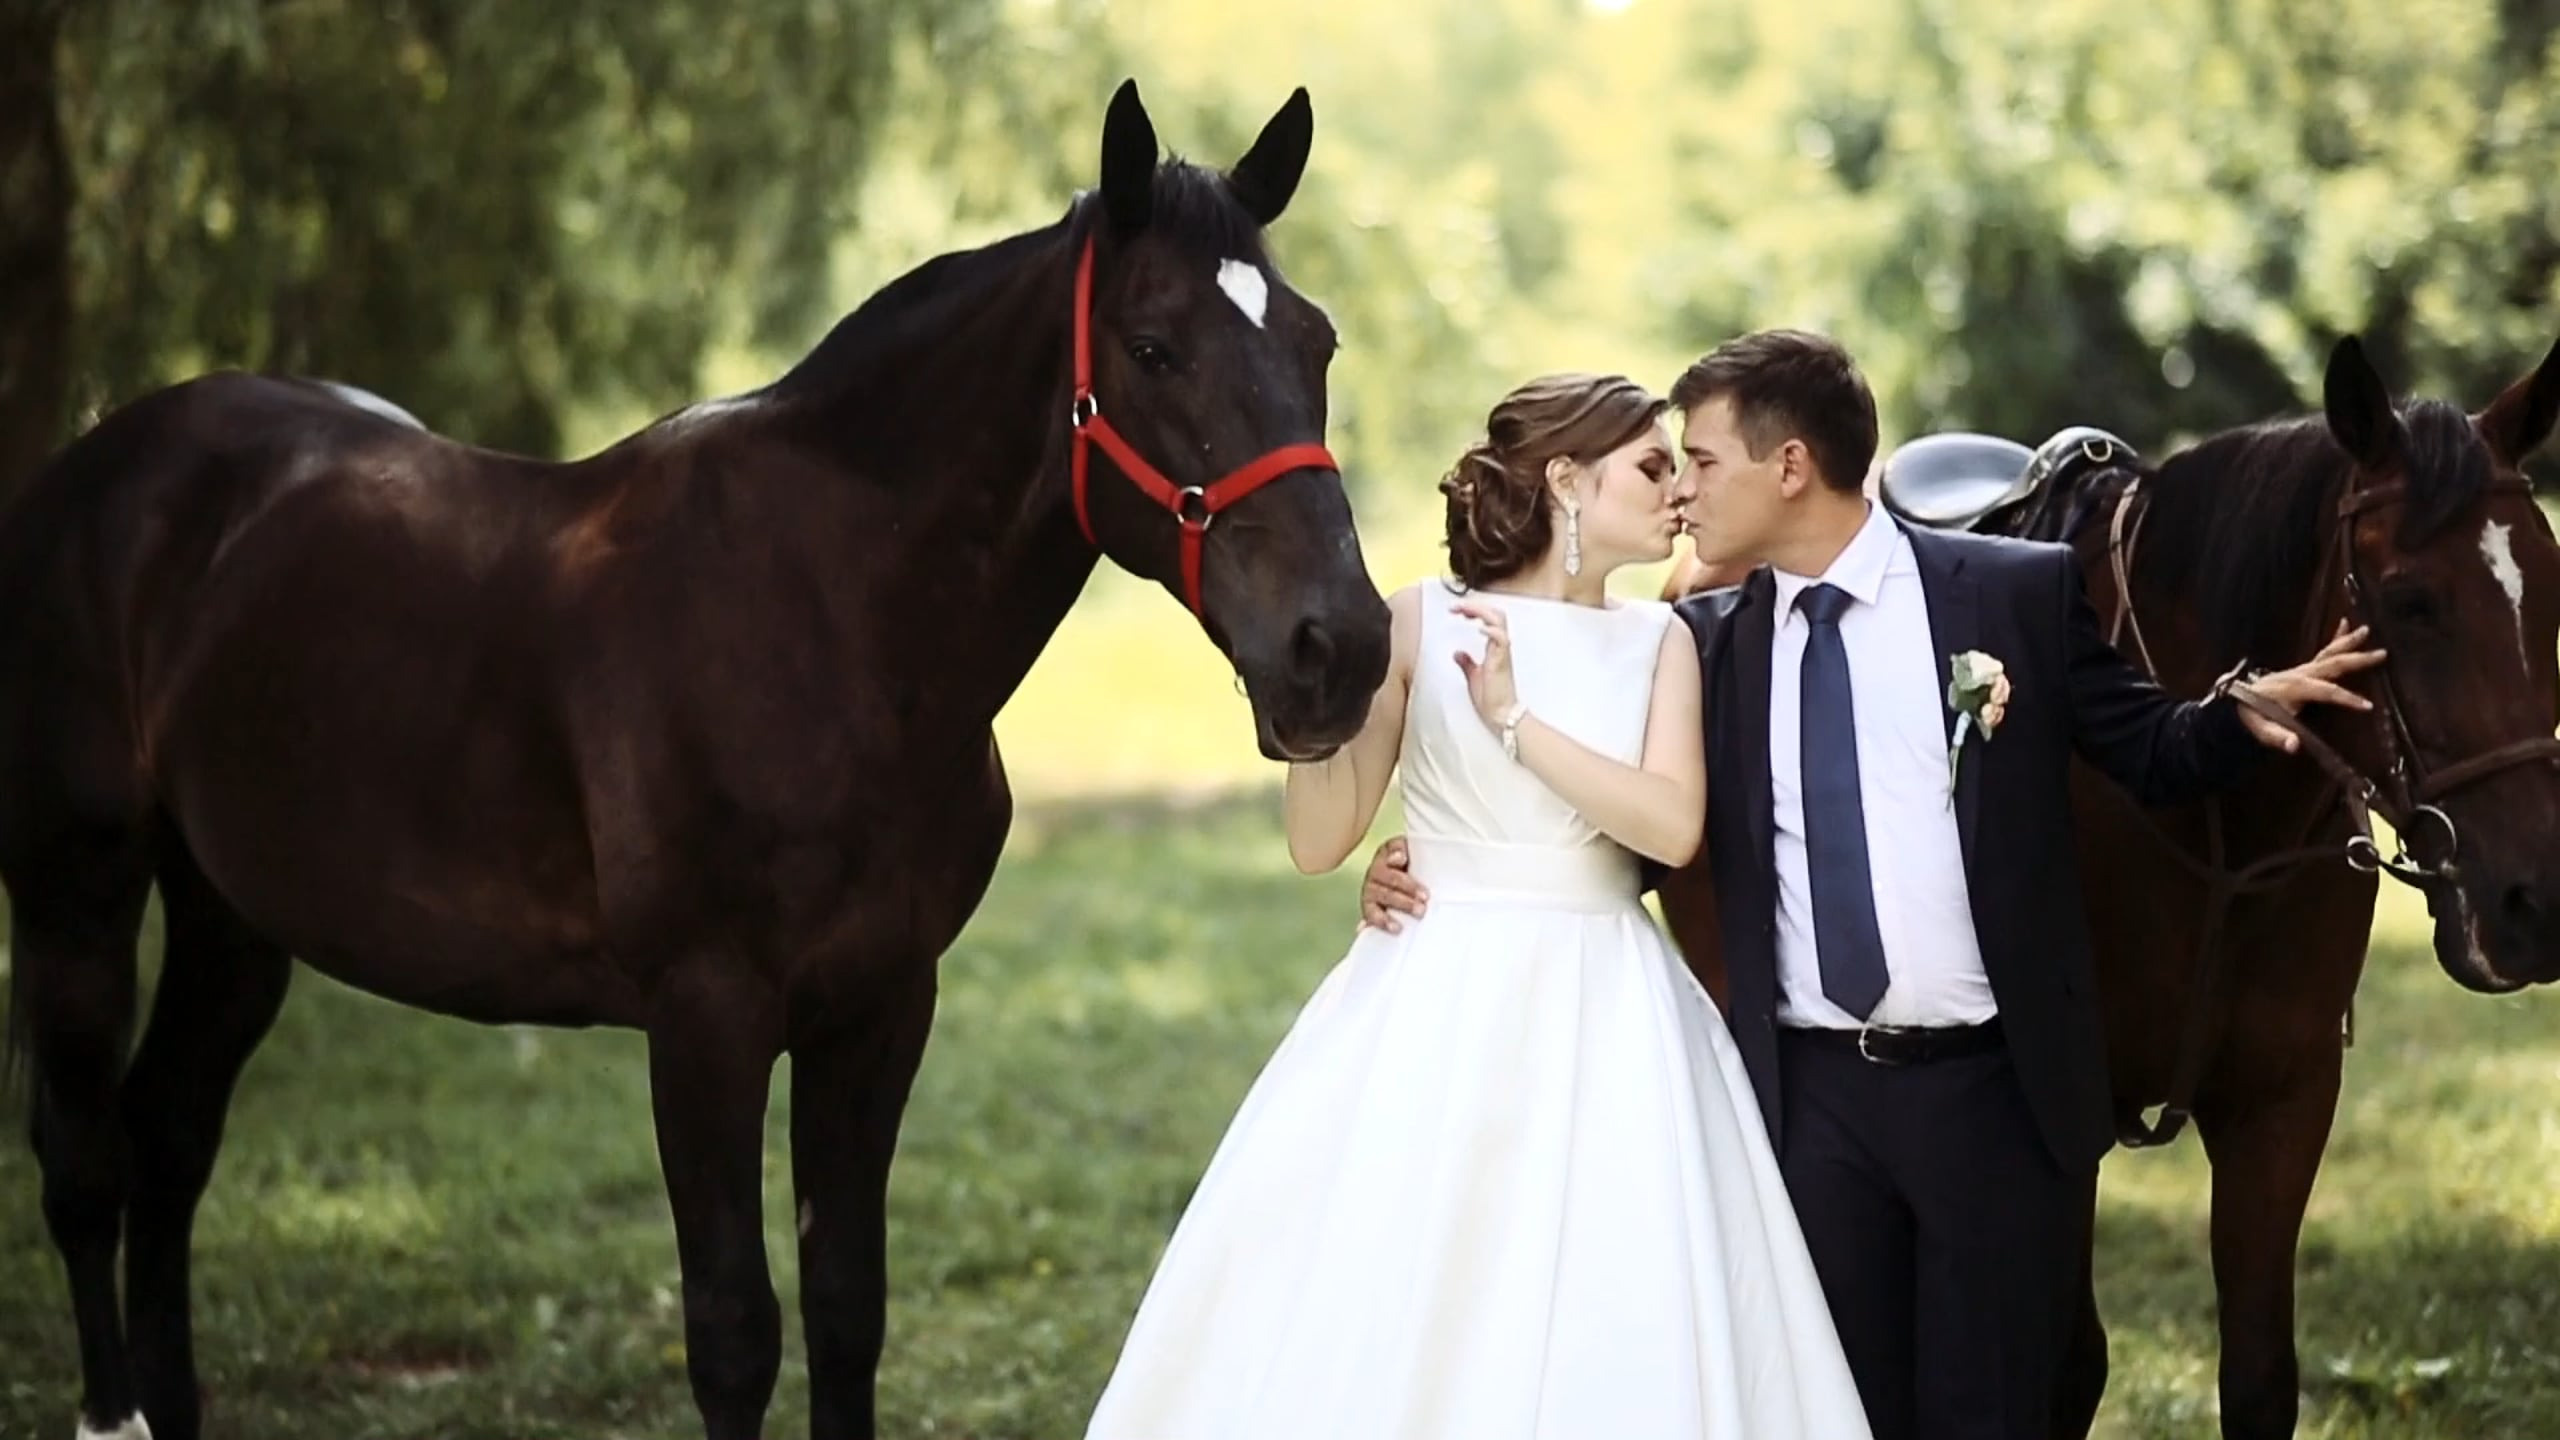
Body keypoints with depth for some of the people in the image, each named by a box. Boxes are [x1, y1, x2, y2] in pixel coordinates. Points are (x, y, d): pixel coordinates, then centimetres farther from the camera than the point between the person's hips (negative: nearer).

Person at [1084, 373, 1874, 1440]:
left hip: (1611, 1026, 2)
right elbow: (1319, 840, -2)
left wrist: (1515, 720, -13)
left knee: (1617, 1332, -2)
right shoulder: (1422, 621, 0)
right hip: (1443, 1011, -2)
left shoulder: (1659, 642, 8)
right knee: (1390, 1323, -5)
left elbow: (1675, 827, -8)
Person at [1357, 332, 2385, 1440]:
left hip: (1996, 1089, -3)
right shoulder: (1709, 641, 7)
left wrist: (2241, 714, -14)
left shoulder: (2022, 593, -1)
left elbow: (2148, 756, 7)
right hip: (1807, 1098, 3)